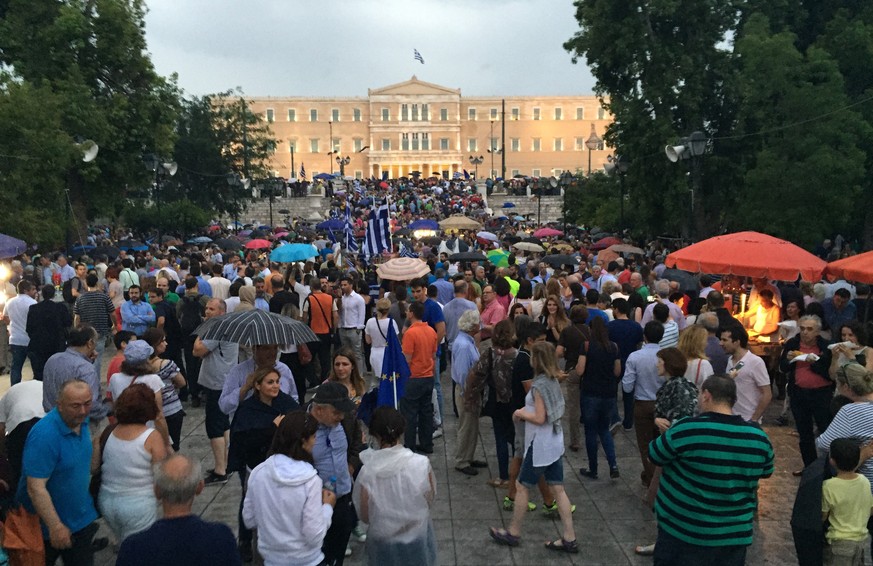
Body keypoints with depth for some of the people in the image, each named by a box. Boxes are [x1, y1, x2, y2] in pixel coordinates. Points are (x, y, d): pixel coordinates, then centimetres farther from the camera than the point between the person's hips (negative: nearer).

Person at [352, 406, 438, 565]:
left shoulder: (367, 471, -22)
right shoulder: (421, 463, -21)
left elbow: (365, 516, -10)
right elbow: (429, 501, -6)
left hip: (383, 542, 0)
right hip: (417, 539, 0)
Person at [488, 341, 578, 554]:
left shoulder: (538, 385, -21)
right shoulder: (553, 380, 5)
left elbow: (539, 419, -23)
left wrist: (521, 413, -8)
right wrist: (527, 410, 8)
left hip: (540, 445, -8)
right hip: (555, 442, 8)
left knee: (522, 487, 7)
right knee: (558, 489, 11)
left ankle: (513, 533, 21)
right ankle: (569, 538, 14)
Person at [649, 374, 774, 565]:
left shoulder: (686, 429, -20)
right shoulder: (759, 436, -6)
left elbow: (654, 455, -5)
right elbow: (767, 471, 13)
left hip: (682, 532, -4)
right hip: (734, 535, 4)